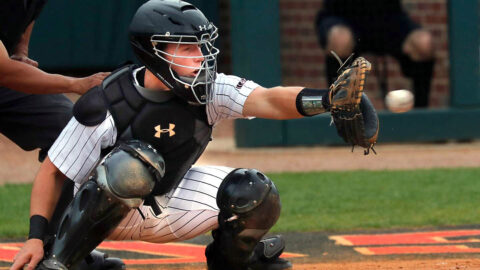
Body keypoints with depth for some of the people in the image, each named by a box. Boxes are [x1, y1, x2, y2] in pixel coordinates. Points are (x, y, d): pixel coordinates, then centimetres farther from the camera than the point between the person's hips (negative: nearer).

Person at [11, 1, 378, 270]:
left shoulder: (208, 89, -17)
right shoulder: (106, 105, -27)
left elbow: (268, 100, -33)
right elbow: (53, 172, -18)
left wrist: (328, 98, -52)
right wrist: (36, 236, -30)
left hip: (169, 206, 5)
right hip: (109, 210, -5)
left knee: (256, 193, -17)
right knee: (134, 162, -38)